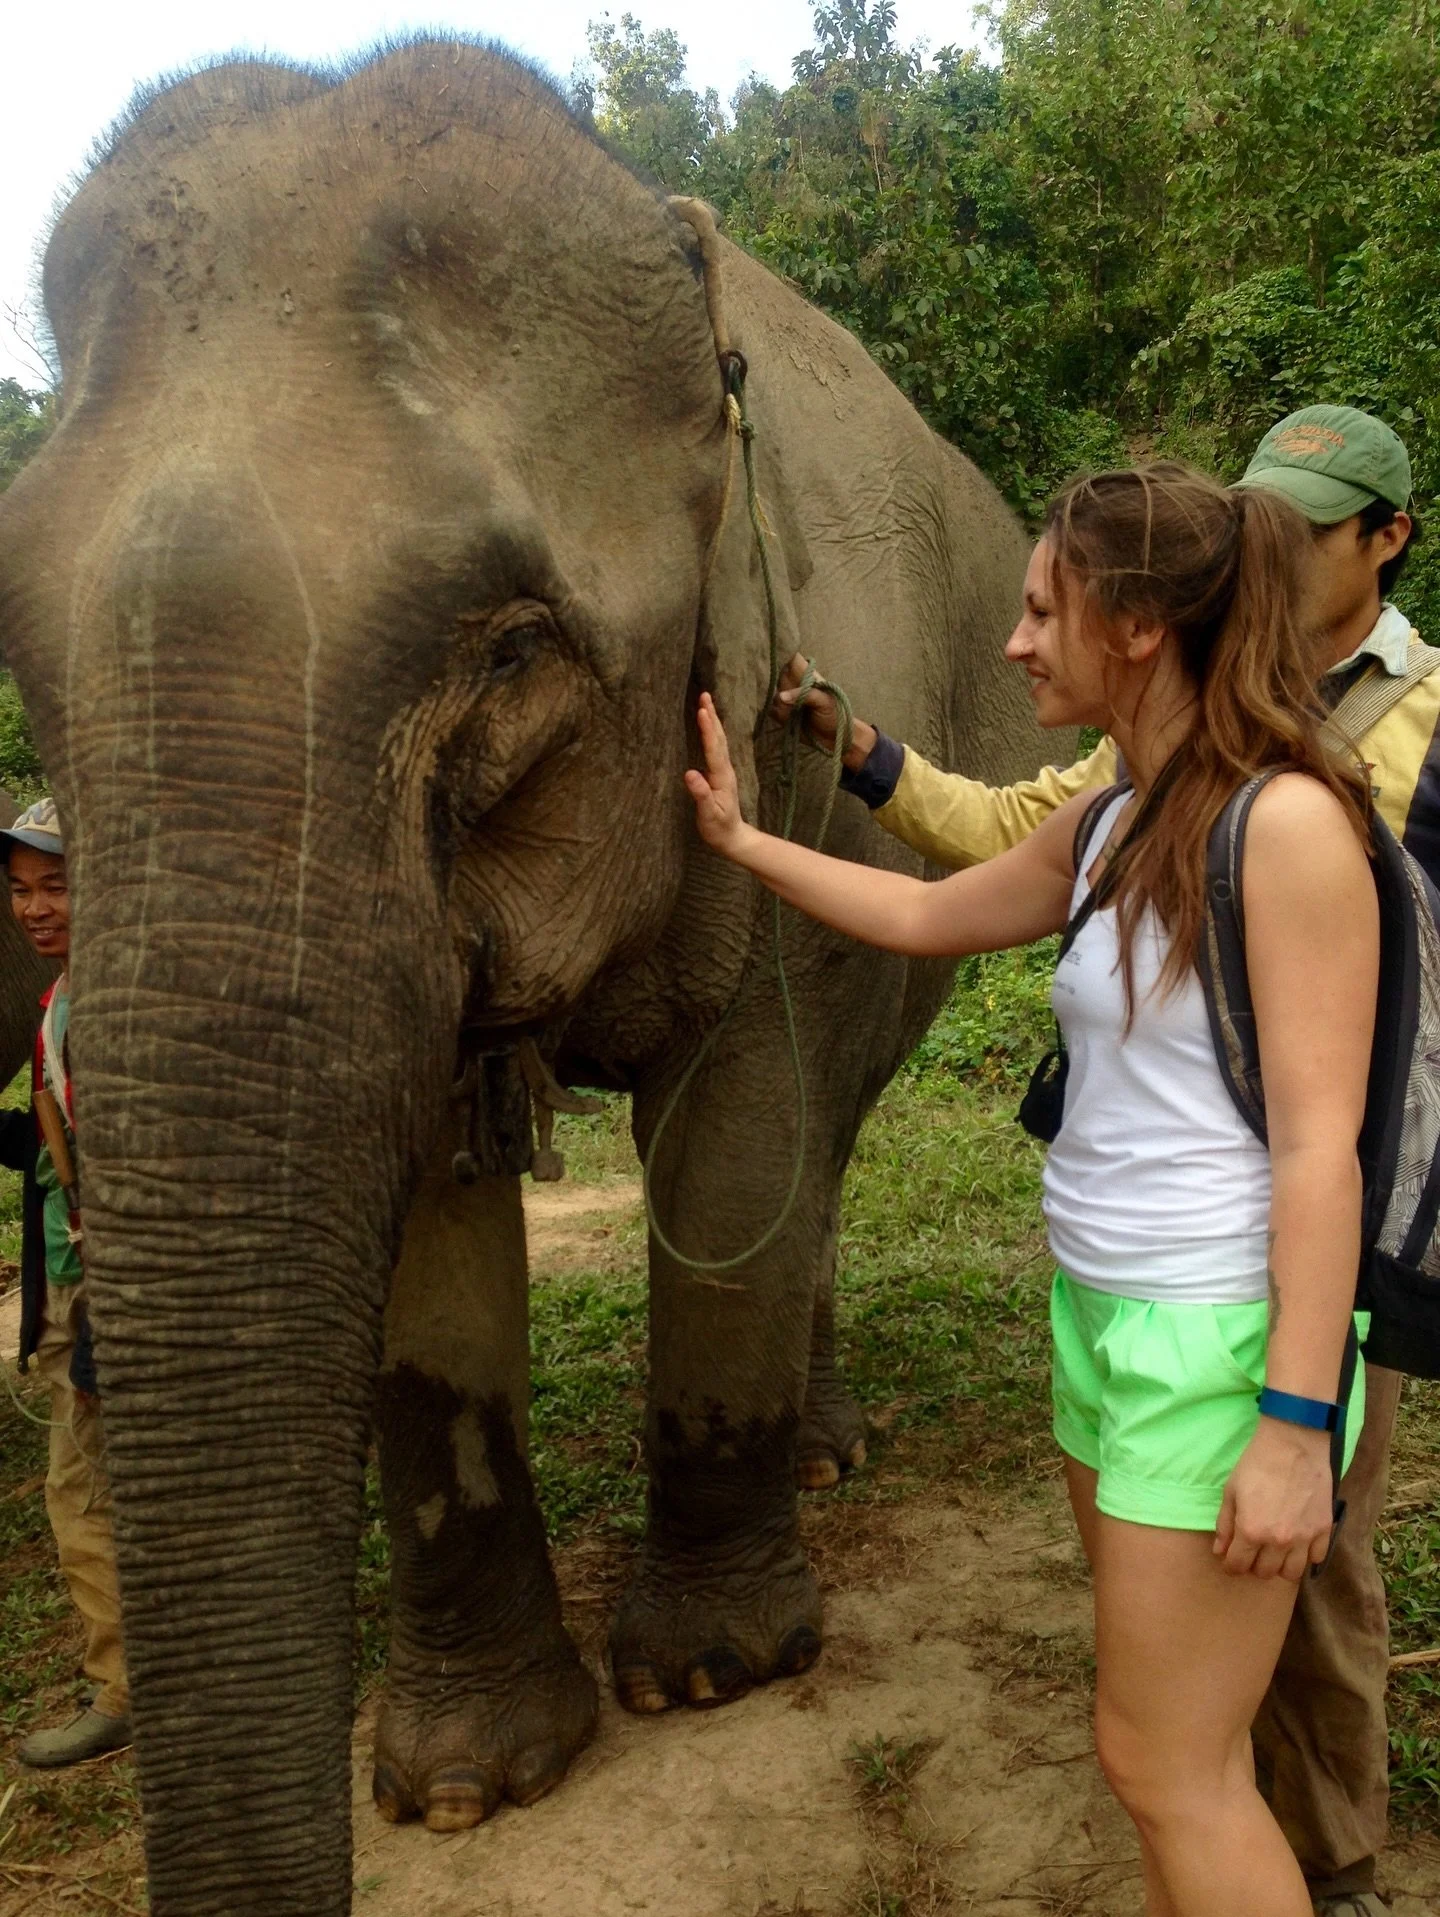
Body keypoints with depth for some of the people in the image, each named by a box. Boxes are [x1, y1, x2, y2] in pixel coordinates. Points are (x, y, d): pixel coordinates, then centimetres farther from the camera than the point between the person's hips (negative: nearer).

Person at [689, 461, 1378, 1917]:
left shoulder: (1285, 823, -16)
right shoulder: (1107, 828, 8)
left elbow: (1319, 1142, -19)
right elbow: (922, 915, 22)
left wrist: (1294, 1424, -19)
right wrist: (739, 839, 21)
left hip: (1214, 1334, -8)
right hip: (1099, 1305, 8)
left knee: (1166, 1761, 3)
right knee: (1169, 1734, 18)